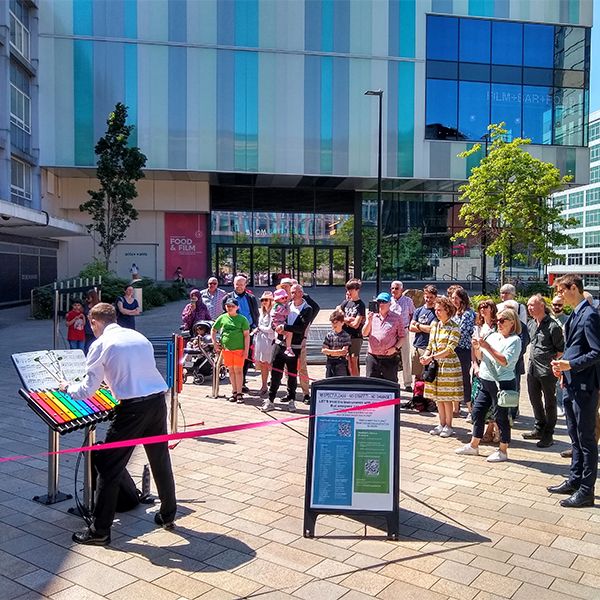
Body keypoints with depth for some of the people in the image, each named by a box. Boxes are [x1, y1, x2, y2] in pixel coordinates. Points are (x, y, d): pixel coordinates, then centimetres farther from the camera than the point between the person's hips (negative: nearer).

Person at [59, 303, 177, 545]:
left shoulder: (101, 345, -2)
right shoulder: (139, 337, 15)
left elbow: (87, 390, -1)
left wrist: (67, 387, 19)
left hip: (132, 408, -6)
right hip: (157, 401, 7)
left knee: (110, 468, 6)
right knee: (161, 462, 20)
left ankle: (100, 530, 14)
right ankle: (168, 515, 34)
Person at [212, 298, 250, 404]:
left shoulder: (242, 319, -1)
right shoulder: (222, 318, 7)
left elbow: (246, 335, -2)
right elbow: (213, 330, 18)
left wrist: (246, 349, -8)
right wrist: (214, 343, 7)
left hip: (239, 348, -3)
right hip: (226, 348, 3)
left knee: (238, 370, -2)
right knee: (231, 370, 10)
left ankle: (239, 393, 3)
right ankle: (234, 392, 19)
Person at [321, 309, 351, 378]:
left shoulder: (346, 336, -4)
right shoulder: (329, 335, 3)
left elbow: (344, 351, -11)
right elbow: (324, 350, -4)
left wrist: (330, 352, -14)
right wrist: (338, 351, -13)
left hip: (341, 363, -3)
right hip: (330, 362, 3)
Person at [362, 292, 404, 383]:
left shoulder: (396, 318, 3)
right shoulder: (372, 316, 10)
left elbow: (402, 336, 4)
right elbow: (364, 334, 5)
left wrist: (395, 348, -11)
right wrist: (369, 321, -9)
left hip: (390, 358, -2)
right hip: (372, 357, 2)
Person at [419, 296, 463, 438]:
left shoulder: (454, 327, -10)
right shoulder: (435, 325, 10)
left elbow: (450, 349, -17)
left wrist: (432, 357, -23)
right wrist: (425, 356, -7)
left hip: (449, 365, -6)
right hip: (435, 365, 6)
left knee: (447, 398, 0)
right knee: (438, 397, 11)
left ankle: (448, 426, 12)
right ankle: (441, 424, 21)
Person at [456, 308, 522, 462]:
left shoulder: (514, 340, -9)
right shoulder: (492, 335, 9)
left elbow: (505, 361, -21)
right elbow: (480, 357, 14)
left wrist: (488, 347, -22)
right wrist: (477, 347, -6)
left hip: (502, 383, -7)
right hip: (485, 381, 7)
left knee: (501, 416, 2)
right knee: (477, 411, 11)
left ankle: (503, 451, 16)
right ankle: (473, 445, 25)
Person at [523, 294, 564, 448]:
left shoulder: (552, 326, -14)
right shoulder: (530, 324, 8)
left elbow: (561, 350, -8)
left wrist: (552, 362, -11)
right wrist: (532, 360, 14)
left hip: (547, 370, -7)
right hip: (532, 369, 7)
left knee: (549, 403, 6)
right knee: (534, 399, 17)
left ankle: (548, 434, 16)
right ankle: (539, 428, 33)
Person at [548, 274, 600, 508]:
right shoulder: (574, 316, 13)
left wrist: (570, 365, -23)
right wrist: (562, 365, 8)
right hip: (570, 384, 9)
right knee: (575, 437, 18)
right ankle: (575, 481, 30)